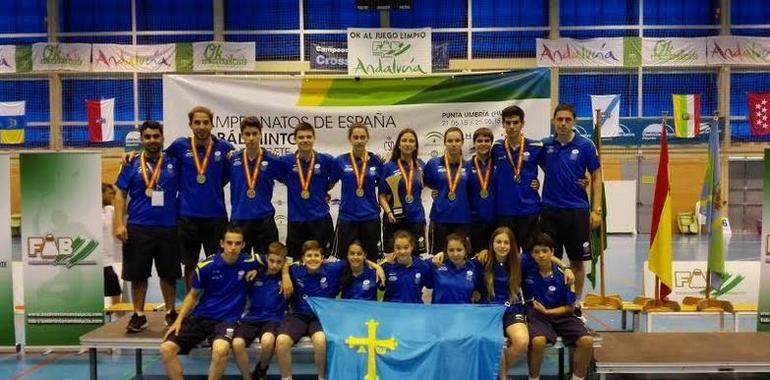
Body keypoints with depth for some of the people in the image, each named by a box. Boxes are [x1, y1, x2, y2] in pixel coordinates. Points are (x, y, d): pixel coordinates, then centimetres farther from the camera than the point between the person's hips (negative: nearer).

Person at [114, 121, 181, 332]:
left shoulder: (173, 163, 5)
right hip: (138, 227, 0)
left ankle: (171, 312, 23)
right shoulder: (132, 164, 4)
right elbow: (120, 195, 3)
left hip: (168, 227, 1)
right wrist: (119, 223, -6)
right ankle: (138, 315, 18)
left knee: (168, 274, 9)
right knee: (138, 274, 5)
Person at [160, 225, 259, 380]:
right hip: (200, 316, 2)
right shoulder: (205, 266, -6)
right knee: (166, 348, -16)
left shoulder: (249, 261, -7)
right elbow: (193, 295, 9)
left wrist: (257, 270, -6)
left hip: (227, 319, -2)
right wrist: (179, 320, -1)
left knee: (220, 350, -34)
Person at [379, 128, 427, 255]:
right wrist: (388, 212, -18)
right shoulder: (389, 167, -2)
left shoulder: (421, 165, 7)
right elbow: (382, 195, -3)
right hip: (395, 220, -2)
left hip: (416, 219, 3)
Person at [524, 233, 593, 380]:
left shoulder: (562, 275, -7)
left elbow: (570, 307, 0)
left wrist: (547, 311, -11)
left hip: (561, 315, 2)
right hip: (536, 314, -2)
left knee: (587, 341, -22)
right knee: (538, 341, -35)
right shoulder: (526, 268, -7)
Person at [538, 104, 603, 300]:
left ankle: (577, 301, 21)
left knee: (577, 261, 7)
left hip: (577, 210, -2)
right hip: (549, 210, 2)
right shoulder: (545, 145, 3)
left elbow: (596, 178, 0)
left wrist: (596, 210, -6)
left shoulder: (585, 146, -3)